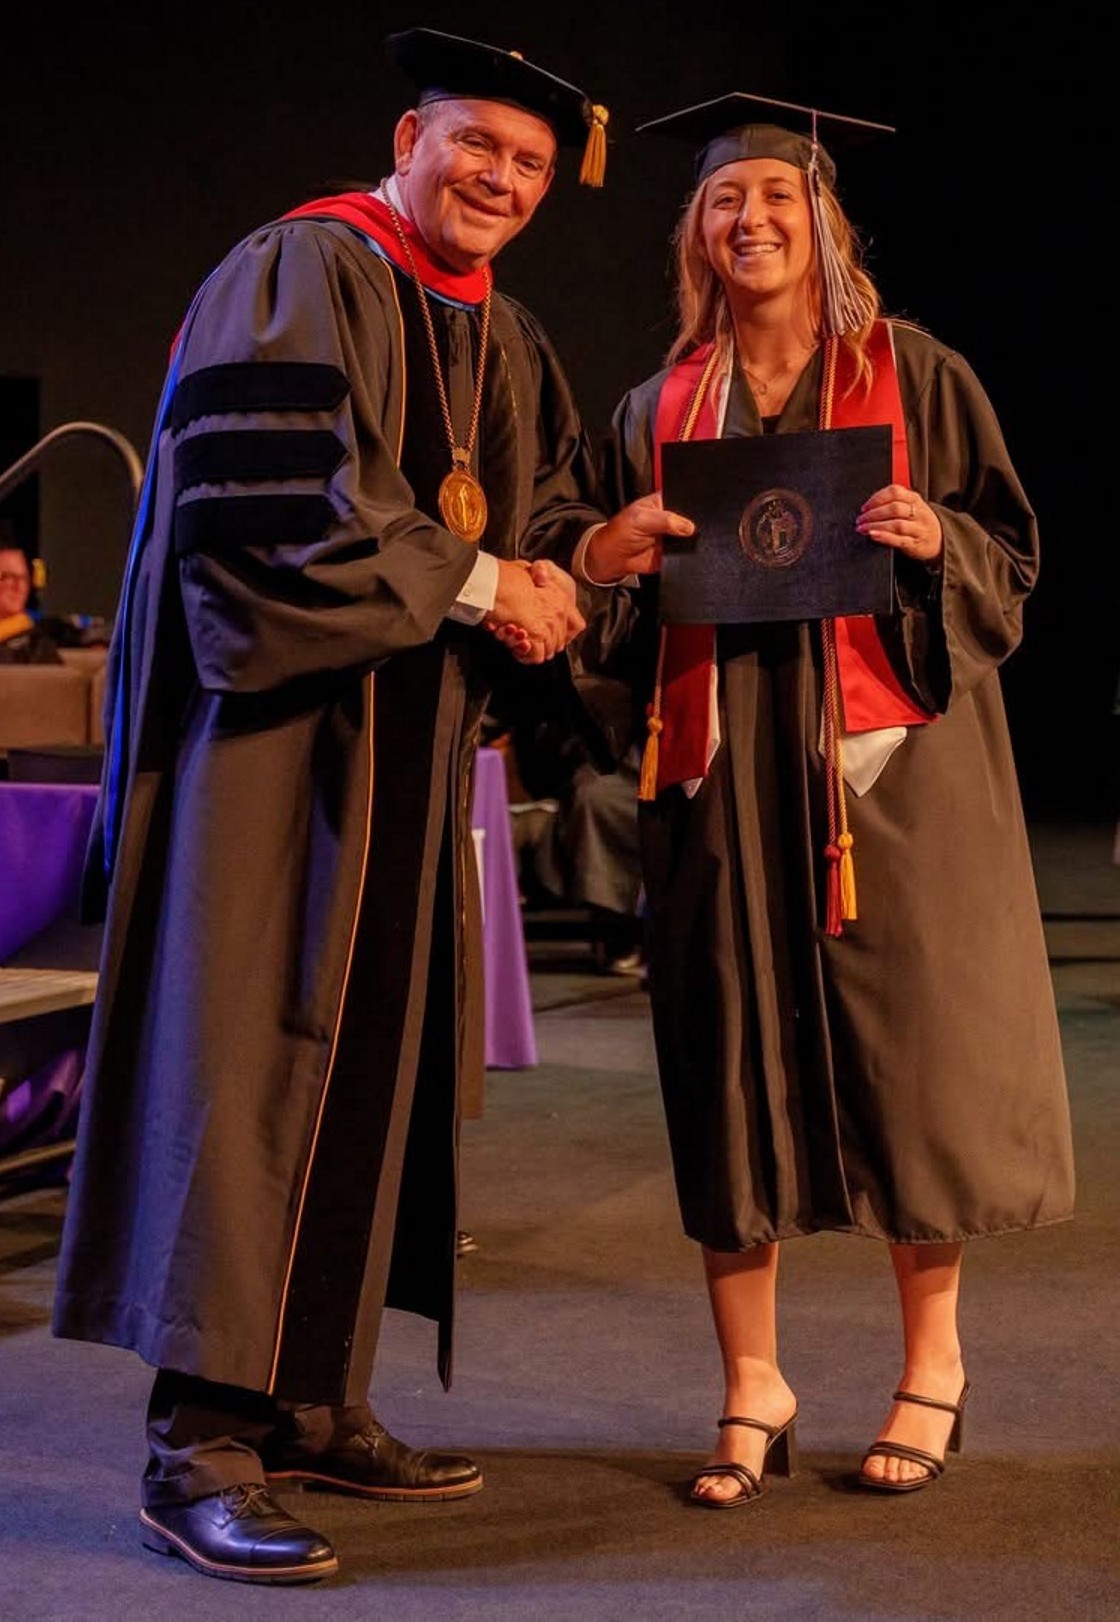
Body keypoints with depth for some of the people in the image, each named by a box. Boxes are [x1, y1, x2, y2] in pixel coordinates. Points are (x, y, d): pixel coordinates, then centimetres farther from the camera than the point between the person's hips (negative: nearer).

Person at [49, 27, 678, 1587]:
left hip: (404, 750, 9)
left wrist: (555, 581, -4)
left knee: (371, 1057, 8)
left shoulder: (502, 337, 18)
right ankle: (199, 1444, -9)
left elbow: (560, 505, 20)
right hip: (270, 721, -9)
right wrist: (472, 583, -15)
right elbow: (274, 496, -20)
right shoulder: (300, 276, -8)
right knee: (254, 1053, -11)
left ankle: (316, 1400, 16)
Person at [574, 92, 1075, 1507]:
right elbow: (625, 601, 17)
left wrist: (936, 539, -18)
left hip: (881, 751, -2)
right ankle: (752, 1387, 12)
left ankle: (933, 1364, 18)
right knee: (734, 1056, 2)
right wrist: (605, 566, -5)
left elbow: (1011, 554, 3)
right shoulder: (660, 409, 13)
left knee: (906, 1039, 0)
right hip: (724, 764, 3)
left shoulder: (915, 376, 4)